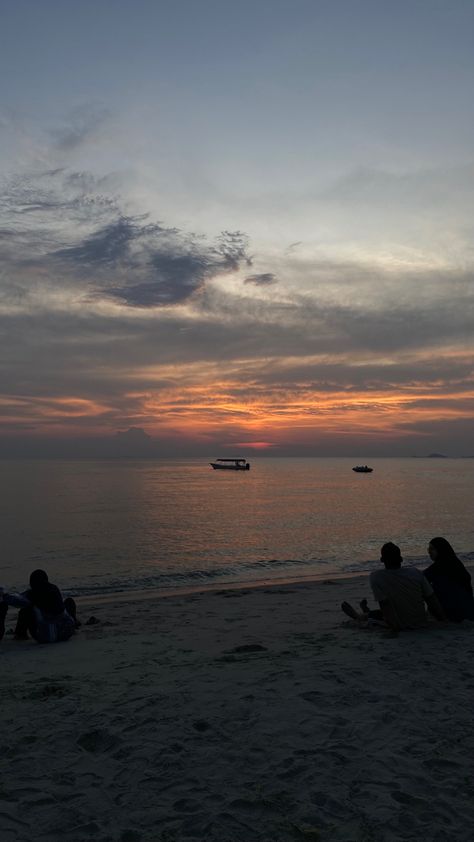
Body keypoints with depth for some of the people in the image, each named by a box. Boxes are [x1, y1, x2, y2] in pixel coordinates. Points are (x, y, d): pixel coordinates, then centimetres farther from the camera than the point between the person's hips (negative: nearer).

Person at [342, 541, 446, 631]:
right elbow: (431, 599, -4)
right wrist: (441, 617, 9)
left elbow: (384, 604, -20)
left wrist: (393, 626, -11)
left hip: (399, 626, -4)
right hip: (420, 622, 4)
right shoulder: (416, 573, -9)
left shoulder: (376, 577, -17)